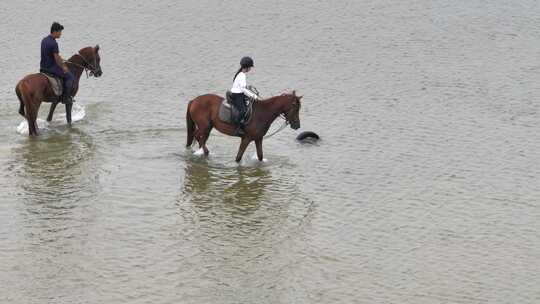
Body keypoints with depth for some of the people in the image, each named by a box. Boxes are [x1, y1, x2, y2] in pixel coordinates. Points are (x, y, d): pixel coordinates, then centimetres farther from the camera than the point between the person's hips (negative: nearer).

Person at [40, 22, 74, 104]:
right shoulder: (53, 43, -22)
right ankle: (66, 97, -1)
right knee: (70, 76, 0)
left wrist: (62, 60, 20)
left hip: (43, 67, 10)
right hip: (51, 68, -10)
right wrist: (63, 68, -2)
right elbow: (57, 59, -18)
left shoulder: (44, 40, 8)